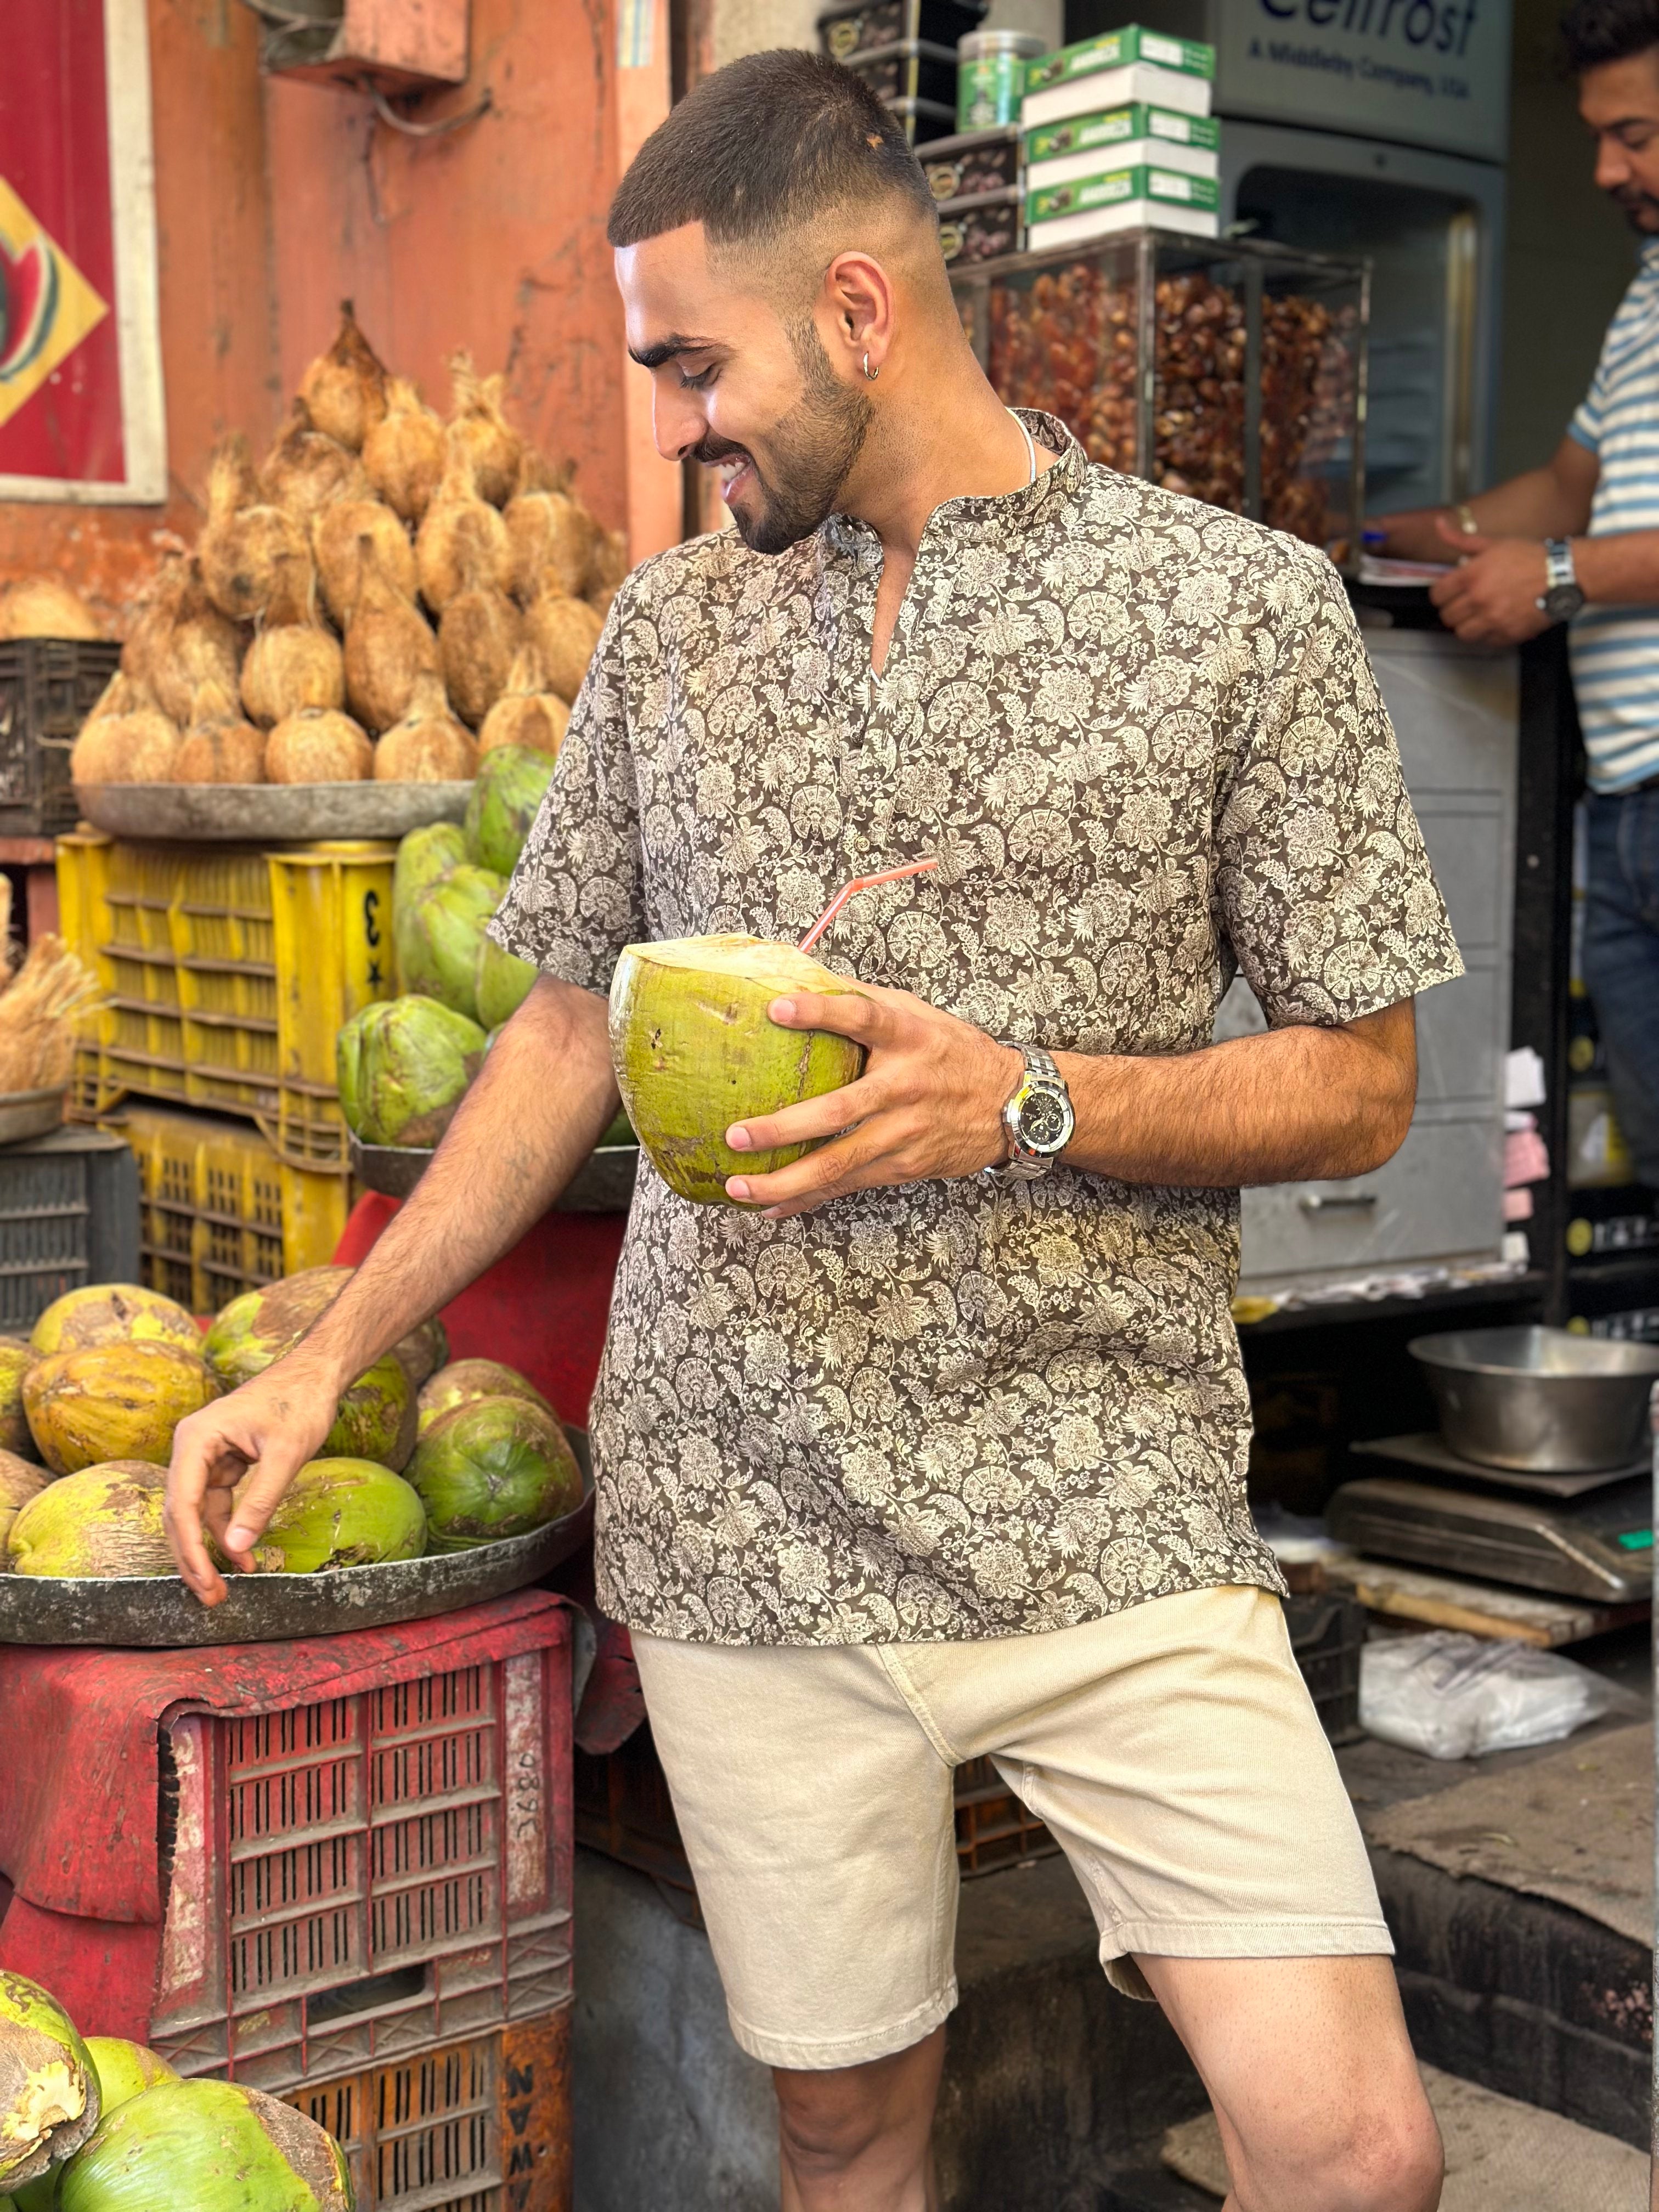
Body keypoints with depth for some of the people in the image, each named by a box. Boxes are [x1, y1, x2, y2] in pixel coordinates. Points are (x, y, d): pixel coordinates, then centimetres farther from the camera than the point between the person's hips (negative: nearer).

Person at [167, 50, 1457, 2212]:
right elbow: (573, 1025, 15)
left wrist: (1024, 1105, -18)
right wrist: (330, 1351, 8)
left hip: (1109, 1517, -2)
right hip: (746, 1521, 3)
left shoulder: (1243, 604, -2)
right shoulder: (673, 624, 9)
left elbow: (1361, 1083, -1)